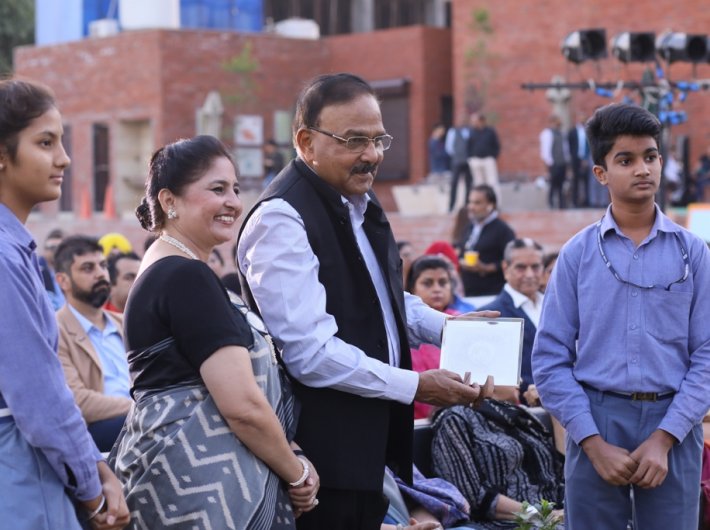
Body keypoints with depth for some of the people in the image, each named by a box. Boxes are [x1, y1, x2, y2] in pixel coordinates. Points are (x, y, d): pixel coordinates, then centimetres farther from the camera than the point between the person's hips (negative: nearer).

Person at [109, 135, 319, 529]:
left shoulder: (163, 272, 14)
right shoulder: (187, 278, -17)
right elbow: (243, 404, -22)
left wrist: (289, 461, 8)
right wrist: (297, 473, -7)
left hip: (176, 467, 10)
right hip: (202, 483, -10)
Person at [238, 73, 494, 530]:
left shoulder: (360, 201, 10)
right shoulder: (282, 219, -20)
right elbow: (310, 351, -25)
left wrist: (446, 327, 9)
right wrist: (415, 386, -20)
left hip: (376, 432, 9)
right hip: (327, 449, -9)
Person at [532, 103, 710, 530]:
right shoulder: (578, 253, 3)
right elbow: (551, 359, 0)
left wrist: (664, 439, -10)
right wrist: (594, 443, -9)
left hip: (672, 426, 0)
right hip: (596, 419, 0)